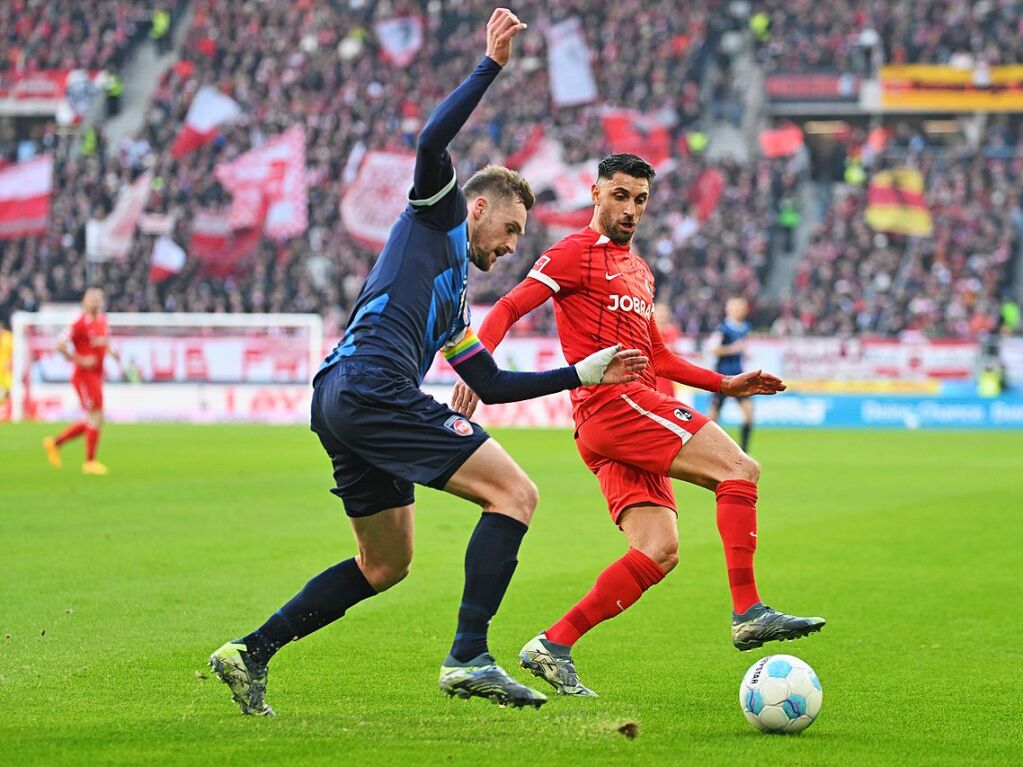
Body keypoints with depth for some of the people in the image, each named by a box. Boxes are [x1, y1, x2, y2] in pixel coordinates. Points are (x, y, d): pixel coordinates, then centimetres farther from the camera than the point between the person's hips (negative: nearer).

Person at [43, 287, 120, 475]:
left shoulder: (102, 320, 10)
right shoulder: (81, 323, -15)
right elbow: (60, 345, -19)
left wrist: (111, 352, 8)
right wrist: (79, 360, -19)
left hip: (97, 375, 9)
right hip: (84, 375, -9)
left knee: (92, 420, 12)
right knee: (96, 417, -7)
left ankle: (54, 442, 24)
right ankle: (90, 462, 2)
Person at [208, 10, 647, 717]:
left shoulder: (454, 297, 32)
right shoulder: (437, 219, 10)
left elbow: (491, 384, 35)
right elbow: (433, 141, -9)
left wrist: (584, 374, 34)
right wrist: (492, 65, -7)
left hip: (340, 404, 10)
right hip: (375, 387, -10)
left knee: (385, 565, 20)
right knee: (514, 494, -10)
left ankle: (251, 653, 16)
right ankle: (469, 659, -18)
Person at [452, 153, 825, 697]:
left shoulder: (639, 270, 28)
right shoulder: (578, 253, 1)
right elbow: (508, 309, -8)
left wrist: (725, 384, 28)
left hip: (637, 410, 9)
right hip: (611, 403, -9)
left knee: (658, 553, -3)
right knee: (739, 469, -17)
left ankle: (553, 647, -3)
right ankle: (747, 614, -23)